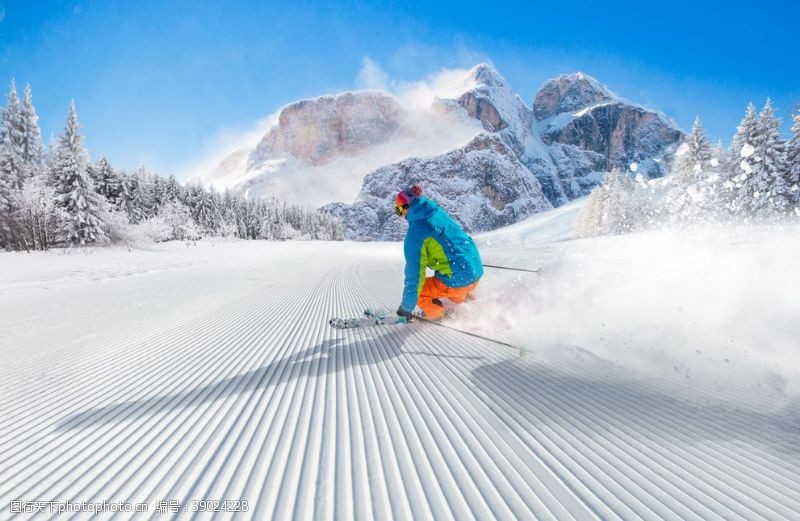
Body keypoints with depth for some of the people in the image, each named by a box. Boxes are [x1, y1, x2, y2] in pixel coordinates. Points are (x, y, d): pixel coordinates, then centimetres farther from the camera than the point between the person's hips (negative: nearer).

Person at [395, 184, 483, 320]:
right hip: (476, 272, 8)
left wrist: (406, 308, -2)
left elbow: (414, 275, -13)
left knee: (416, 288, 8)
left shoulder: (415, 232, -16)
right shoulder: (439, 213, 4)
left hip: (458, 280, -8)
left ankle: (438, 318, 17)